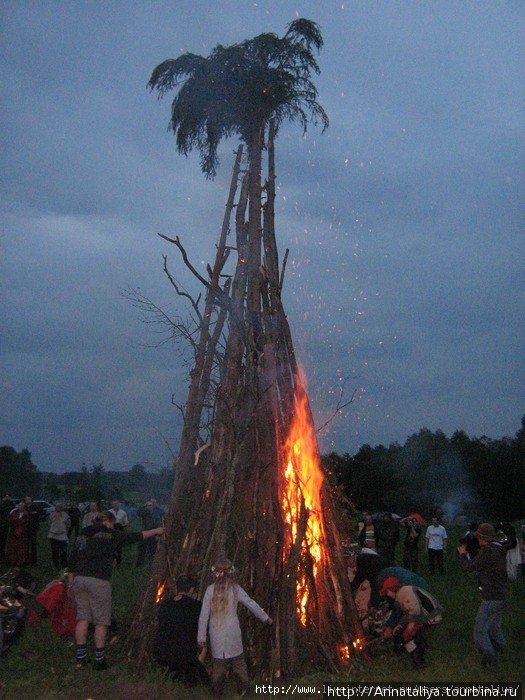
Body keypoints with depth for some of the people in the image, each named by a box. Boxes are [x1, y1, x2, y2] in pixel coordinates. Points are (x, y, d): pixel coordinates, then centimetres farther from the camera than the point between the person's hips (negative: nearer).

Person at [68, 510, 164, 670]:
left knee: (82, 618, 11)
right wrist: (156, 531, 19)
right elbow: (136, 537, 6)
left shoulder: (83, 535, 15)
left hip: (80, 579, 5)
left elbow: (72, 561, 17)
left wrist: (70, 584, 24)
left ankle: (80, 657, 13)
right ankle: (99, 660, 7)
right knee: (101, 621, 4)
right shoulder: (111, 535, 0)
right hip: (99, 581, -5)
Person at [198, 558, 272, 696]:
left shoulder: (210, 590, -8)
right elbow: (252, 604, -1)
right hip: (232, 632, -1)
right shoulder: (236, 589, -9)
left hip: (216, 633, 1)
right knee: (238, 660, 16)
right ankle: (243, 688, 25)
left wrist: (201, 637, 0)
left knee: (218, 662, 14)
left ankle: (217, 692, 24)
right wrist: (266, 618, 14)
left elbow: (204, 615, -7)